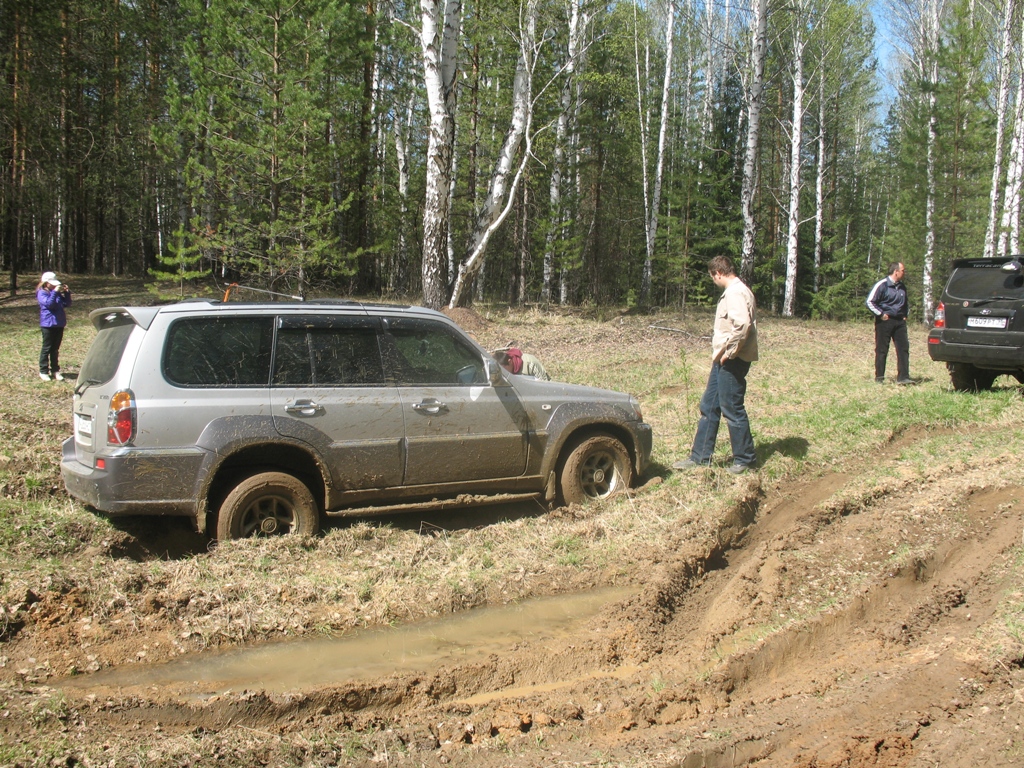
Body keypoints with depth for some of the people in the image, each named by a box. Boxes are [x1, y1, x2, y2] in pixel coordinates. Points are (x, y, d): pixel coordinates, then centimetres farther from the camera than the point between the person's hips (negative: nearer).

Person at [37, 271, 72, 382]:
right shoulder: (42, 293, -7)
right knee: (47, 348, 0)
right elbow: (49, 303, -23)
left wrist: (67, 293, -1)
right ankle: (43, 371, 8)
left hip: (59, 324, 6)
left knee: (55, 349, 11)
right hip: (48, 324, -6)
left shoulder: (58, 293, 12)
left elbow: (67, 304, 11)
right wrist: (55, 292, -25)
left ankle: (55, 370, 17)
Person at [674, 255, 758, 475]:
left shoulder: (735, 292, -16)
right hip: (724, 360, 11)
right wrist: (723, 351, 13)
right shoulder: (734, 291, 16)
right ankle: (700, 457, 20)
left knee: (732, 409, -2)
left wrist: (728, 351, -20)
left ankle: (745, 460, 10)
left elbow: (742, 325, -29)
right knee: (709, 407, 13)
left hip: (731, 361, -11)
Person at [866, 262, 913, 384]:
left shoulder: (902, 287, 12)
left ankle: (903, 377, -1)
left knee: (903, 348, -2)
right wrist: (881, 314, -12)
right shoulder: (882, 285, -9)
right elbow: (870, 302, -11)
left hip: (899, 321, 6)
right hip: (885, 321, -6)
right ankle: (879, 378, 8)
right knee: (882, 350, 0)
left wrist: (905, 315, 17)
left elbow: (906, 303, 30)